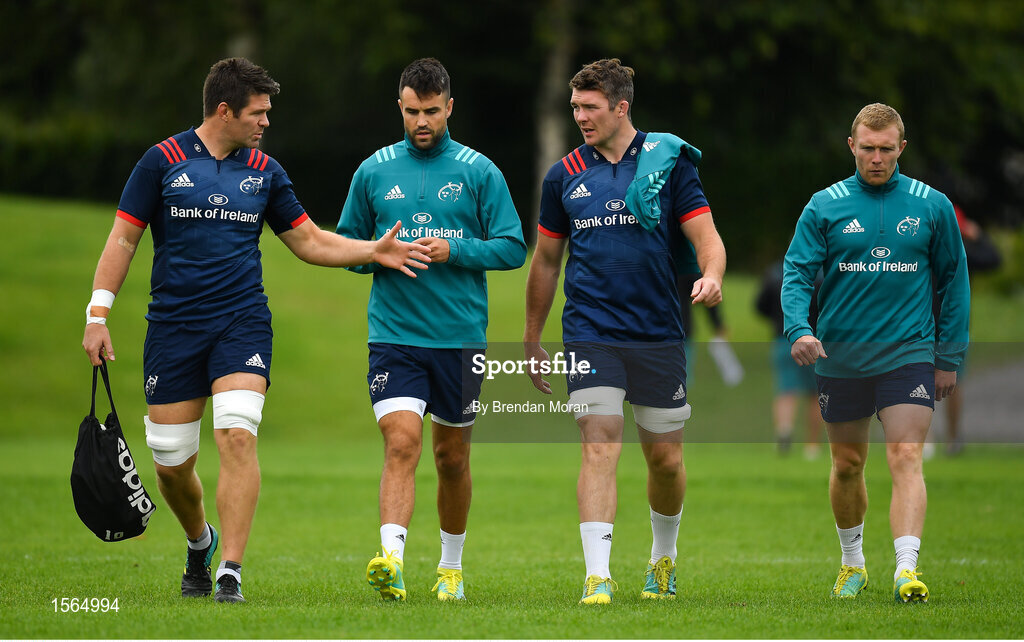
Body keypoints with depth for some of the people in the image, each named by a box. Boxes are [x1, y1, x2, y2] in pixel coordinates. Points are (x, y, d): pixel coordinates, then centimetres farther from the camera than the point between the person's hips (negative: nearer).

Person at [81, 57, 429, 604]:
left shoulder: (264, 172, 8)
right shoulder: (164, 160, -1)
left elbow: (310, 241, 17)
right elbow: (123, 238, 1)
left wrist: (375, 251, 4)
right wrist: (97, 316, -5)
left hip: (242, 323, 1)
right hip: (173, 327, -1)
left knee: (237, 436, -20)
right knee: (171, 461, 2)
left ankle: (231, 573, -18)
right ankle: (200, 542, 34)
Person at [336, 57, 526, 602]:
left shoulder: (479, 171, 2)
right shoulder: (373, 172, 7)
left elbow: (513, 247, 1)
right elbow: (344, 246, 14)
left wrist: (454, 251, -13)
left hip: (461, 337, 0)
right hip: (393, 335, 0)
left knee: (452, 456, 10)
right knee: (402, 443, -17)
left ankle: (451, 566, 27)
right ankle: (391, 560, -28)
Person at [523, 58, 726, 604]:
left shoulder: (668, 161, 0)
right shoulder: (565, 176, 6)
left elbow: (705, 236, -2)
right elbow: (546, 259, 15)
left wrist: (711, 277, -25)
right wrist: (532, 340, 18)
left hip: (658, 334, 0)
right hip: (590, 333, 0)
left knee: (665, 458, 7)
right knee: (599, 446, -15)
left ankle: (663, 558, 32)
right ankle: (597, 575, -18)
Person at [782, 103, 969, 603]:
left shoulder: (932, 206, 2)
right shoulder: (825, 206, 1)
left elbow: (953, 280, 9)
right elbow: (797, 273, -3)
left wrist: (949, 356, 6)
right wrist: (799, 329, -21)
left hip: (908, 355, -1)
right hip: (841, 358, 1)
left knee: (906, 459, -15)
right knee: (847, 464, 12)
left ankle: (907, 569, -24)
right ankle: (852, 562, 31)